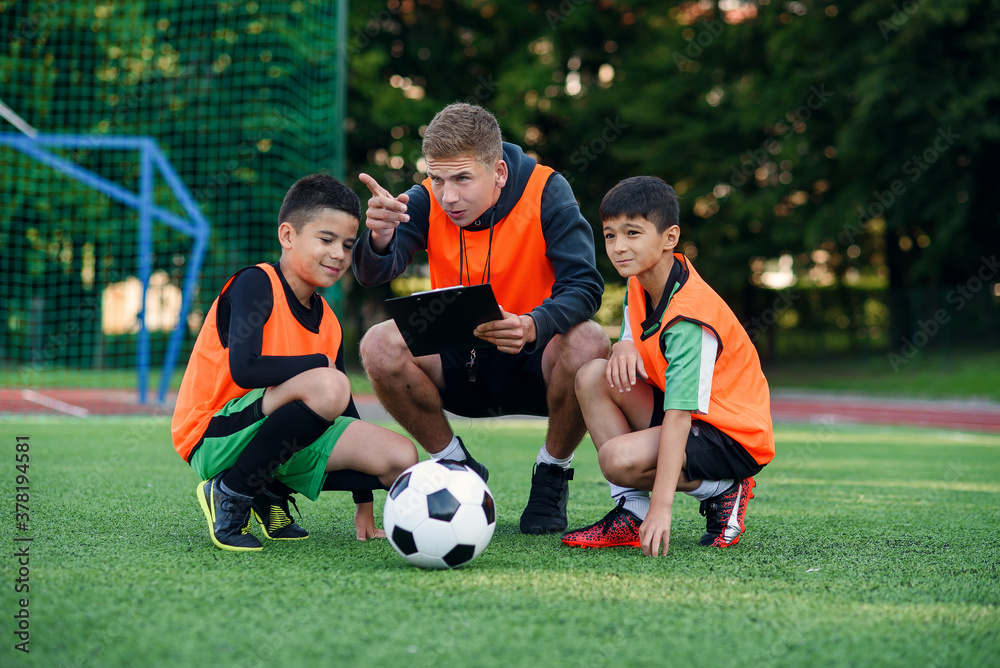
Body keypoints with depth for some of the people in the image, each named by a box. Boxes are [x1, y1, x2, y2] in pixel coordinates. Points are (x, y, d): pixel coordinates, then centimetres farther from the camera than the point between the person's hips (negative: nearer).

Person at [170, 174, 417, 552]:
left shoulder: (328, 322, 11)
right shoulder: (255, 284, -11)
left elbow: (345, 411, 17)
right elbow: (244, 369, -26)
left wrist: (364, 503, 14)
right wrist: (320, 363, -12)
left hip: (278, 437, 8)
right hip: (214, 438, -8)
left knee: (400, 458, -7)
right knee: (327, 386, -33)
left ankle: (271, 494, 9)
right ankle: (230, 493, -15)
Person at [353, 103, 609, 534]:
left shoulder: (545, 192, -15)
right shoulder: (427, 201, -10)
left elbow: (584, 285, -25)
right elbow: (374, 275, -25)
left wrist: (533, 327, -45)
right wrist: (380, 238, -49)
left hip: (532, 363, -2)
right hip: (458, 369, 2)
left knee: (588, 343, -34)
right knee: (380, 345, -25)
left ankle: (552, 474, -5)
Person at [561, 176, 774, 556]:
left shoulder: (688, 318, -27)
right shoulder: (640, 281, 0)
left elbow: (678, 416, -32)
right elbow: (636, 341, 14)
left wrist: (661, 507, -38)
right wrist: (624, 347, -15)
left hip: (734, 439, -9)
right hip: (686, 416, 9)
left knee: (618, 459, -30)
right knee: (594, 377, -12)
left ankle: (722, 492, -4)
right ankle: (631, 513, -8)